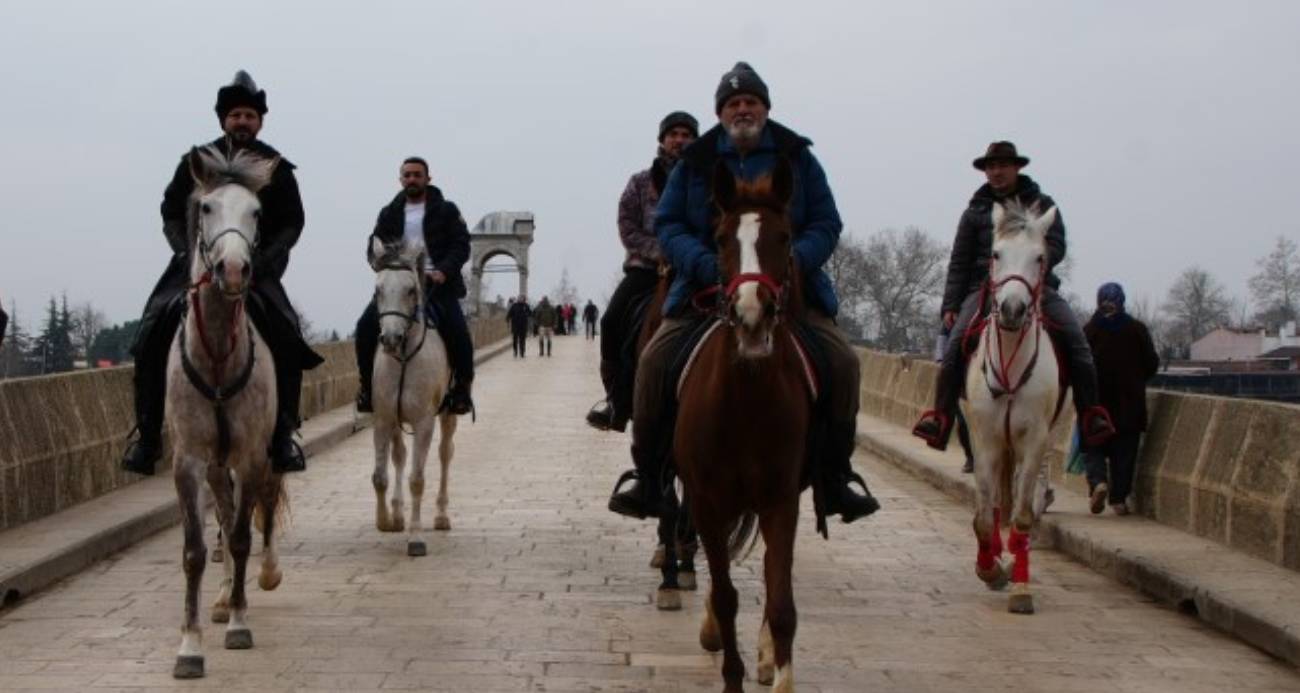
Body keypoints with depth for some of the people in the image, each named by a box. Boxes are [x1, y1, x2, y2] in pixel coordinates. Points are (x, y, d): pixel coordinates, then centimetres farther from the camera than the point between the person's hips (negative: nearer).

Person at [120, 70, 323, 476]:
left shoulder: (276, 168, 6)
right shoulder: (196, 162, 6)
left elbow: (292, 222, 5)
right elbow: (171, 211, 7)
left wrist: (265, 259, -11)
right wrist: (187, 252, -10)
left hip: (257, 267, 0)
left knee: (287, 338, -22)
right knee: (153, 332, -19)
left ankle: (283, 436, -12)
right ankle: (146, 435, -10)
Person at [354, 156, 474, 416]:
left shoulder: (445, 210, 6)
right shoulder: (389, 213, 14)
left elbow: (461, 246, 0)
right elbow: (373, 247, 12)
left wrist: (443, 271, -17)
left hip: (437, 282, -2)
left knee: (457, 332, -22)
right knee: (366, 325, -16)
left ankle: (461, 388, -4)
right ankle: (367, 386, -2)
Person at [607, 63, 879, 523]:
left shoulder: (797, 158, 8)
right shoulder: (694, 162, 7)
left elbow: (826, 225, 5)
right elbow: (667, 225, 4)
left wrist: (792, 261, -16)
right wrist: (707, 264, -16)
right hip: (707, 287, 0)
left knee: (843, 361, -17)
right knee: (654, 361, -19)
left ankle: (835, 476, -1)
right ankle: (647, 476, -5)